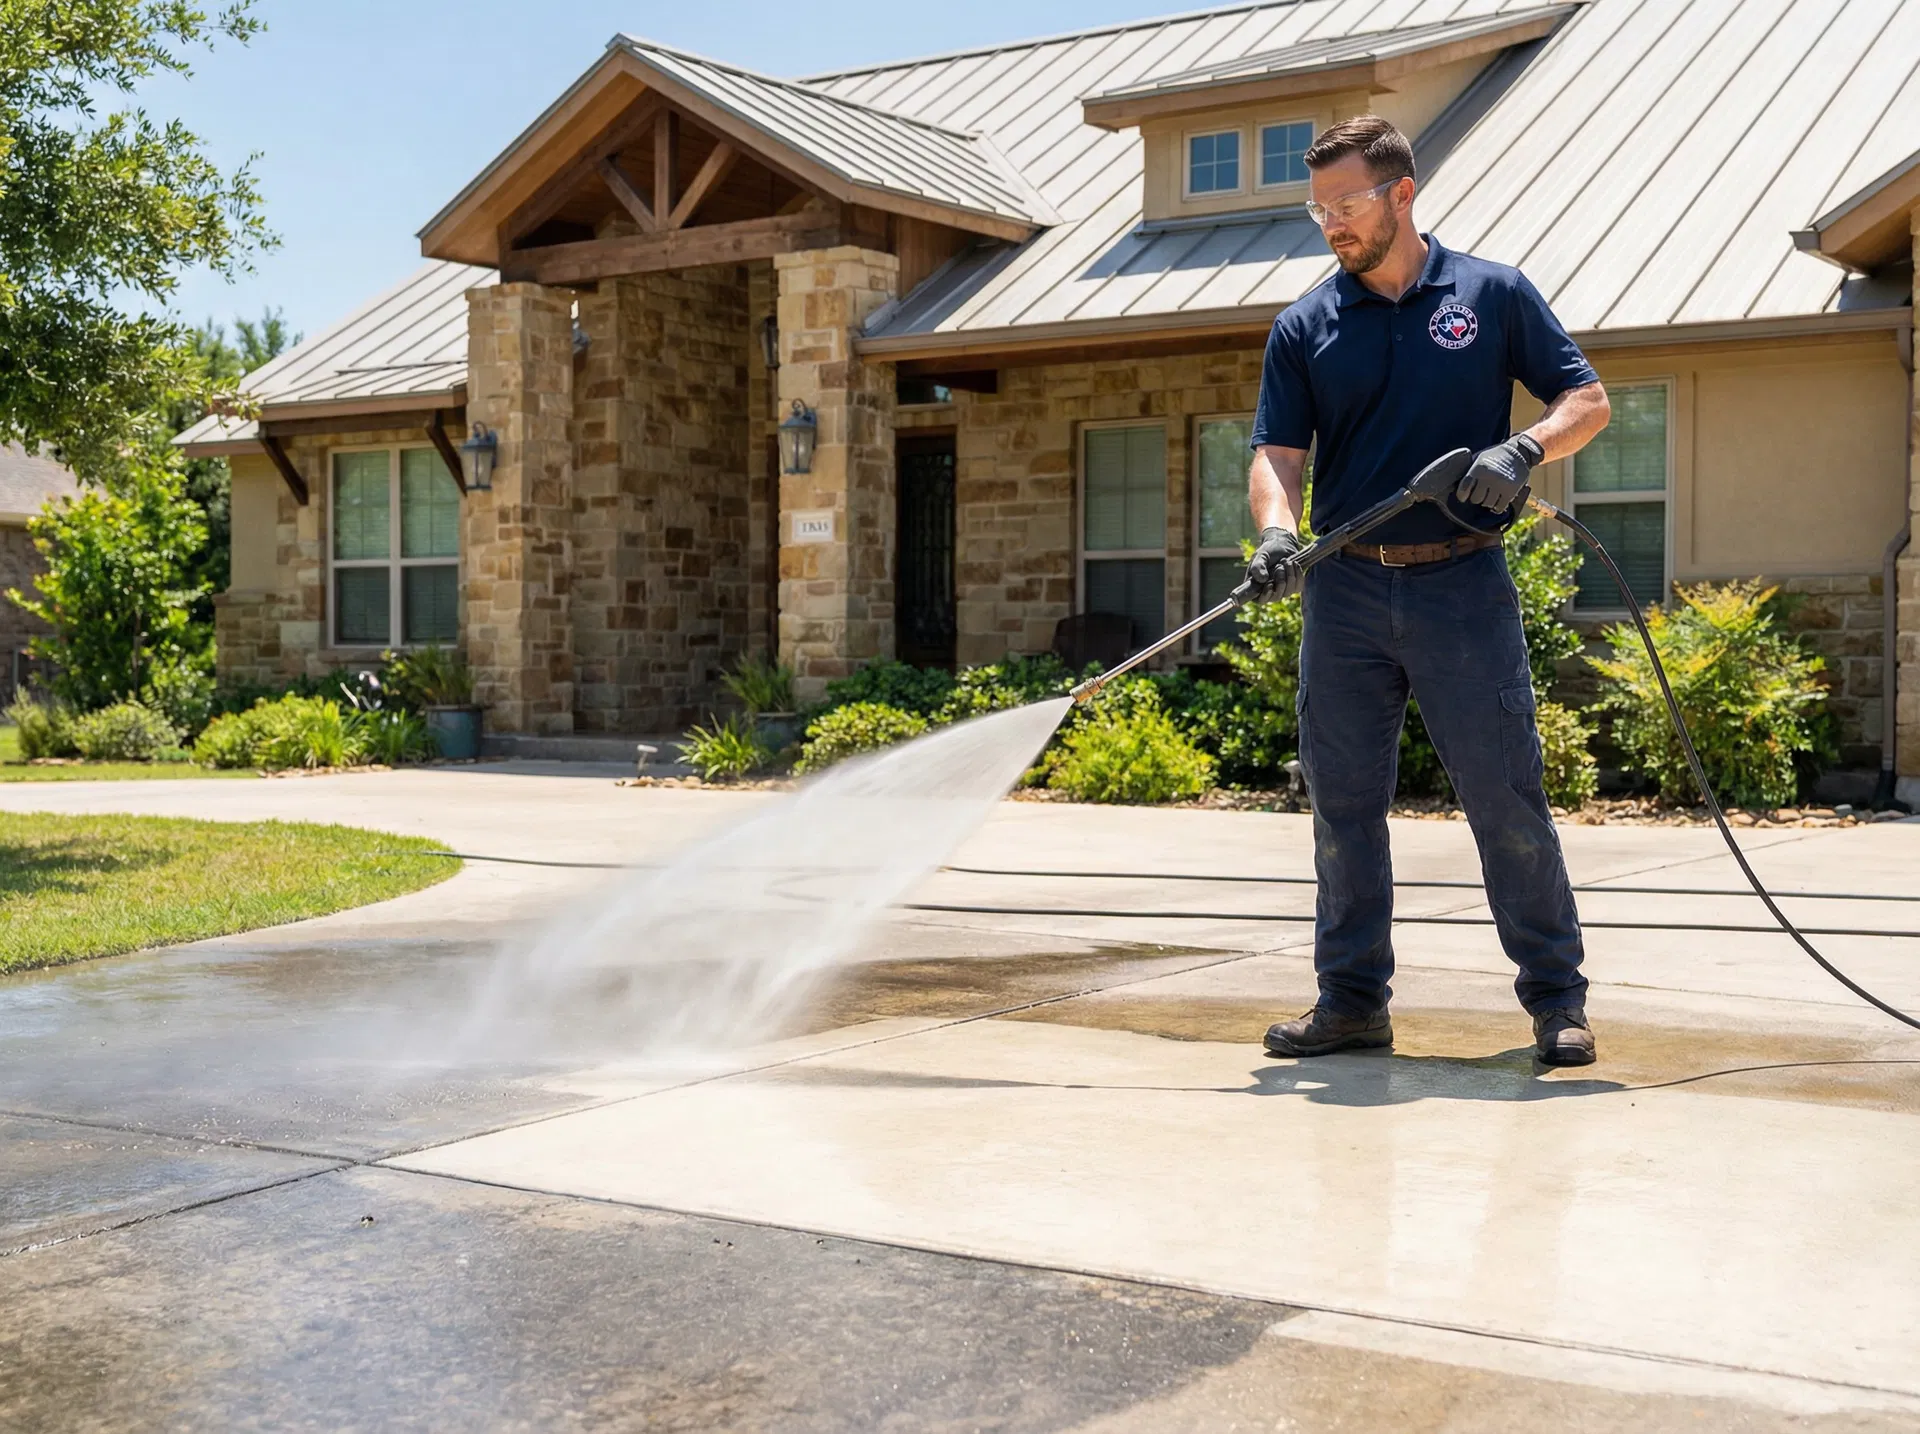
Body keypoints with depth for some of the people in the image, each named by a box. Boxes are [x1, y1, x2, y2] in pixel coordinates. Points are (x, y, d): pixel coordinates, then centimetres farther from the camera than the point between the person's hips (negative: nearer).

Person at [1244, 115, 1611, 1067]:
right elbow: (1278, 452, 2)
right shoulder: (1305, 328, 9)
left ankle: (1557, 1000, 9)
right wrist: (1277, 531, -18)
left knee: (1506, 796, -2)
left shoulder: (1493, 295, 4)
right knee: (1343, 803, 6)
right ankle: (1352, 998, 17)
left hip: (1463, 584, -3)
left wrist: (1524, 448, -15)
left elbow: (1588, 399, 5)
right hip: (1346, 590, 3)